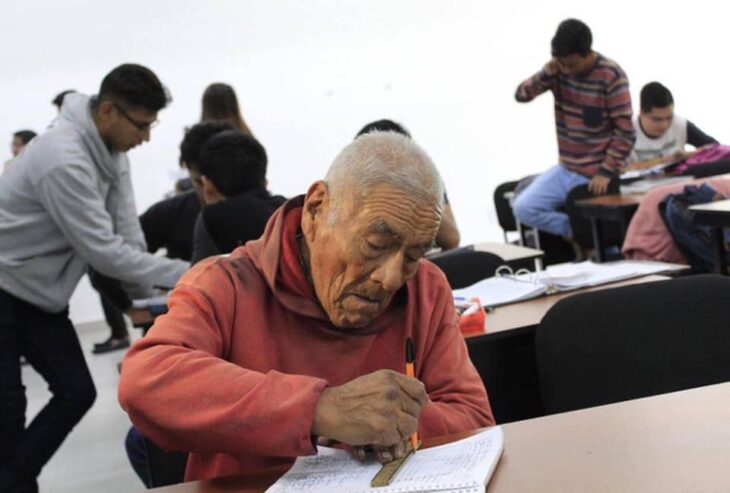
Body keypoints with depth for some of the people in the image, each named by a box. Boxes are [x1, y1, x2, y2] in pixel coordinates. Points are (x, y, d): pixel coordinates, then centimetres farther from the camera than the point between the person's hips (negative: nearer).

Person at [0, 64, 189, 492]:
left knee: (77, 392, 5)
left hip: (40, 293, 9)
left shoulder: (111, 151, -1)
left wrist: (145, 295, -7)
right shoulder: (64, 159, -30)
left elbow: (126, 230, 0)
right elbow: (102, 250, -29)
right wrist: (185, 274, -27)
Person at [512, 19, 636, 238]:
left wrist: (607, 172, -21)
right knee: (523, 208, -10)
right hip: (566, 170, 5)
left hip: (597, 175, -5)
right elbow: (521, 95, 0)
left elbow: (625, 132, -15)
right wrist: (546, 73, -17)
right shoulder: (559, 69, -1)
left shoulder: (611, 76, -16)